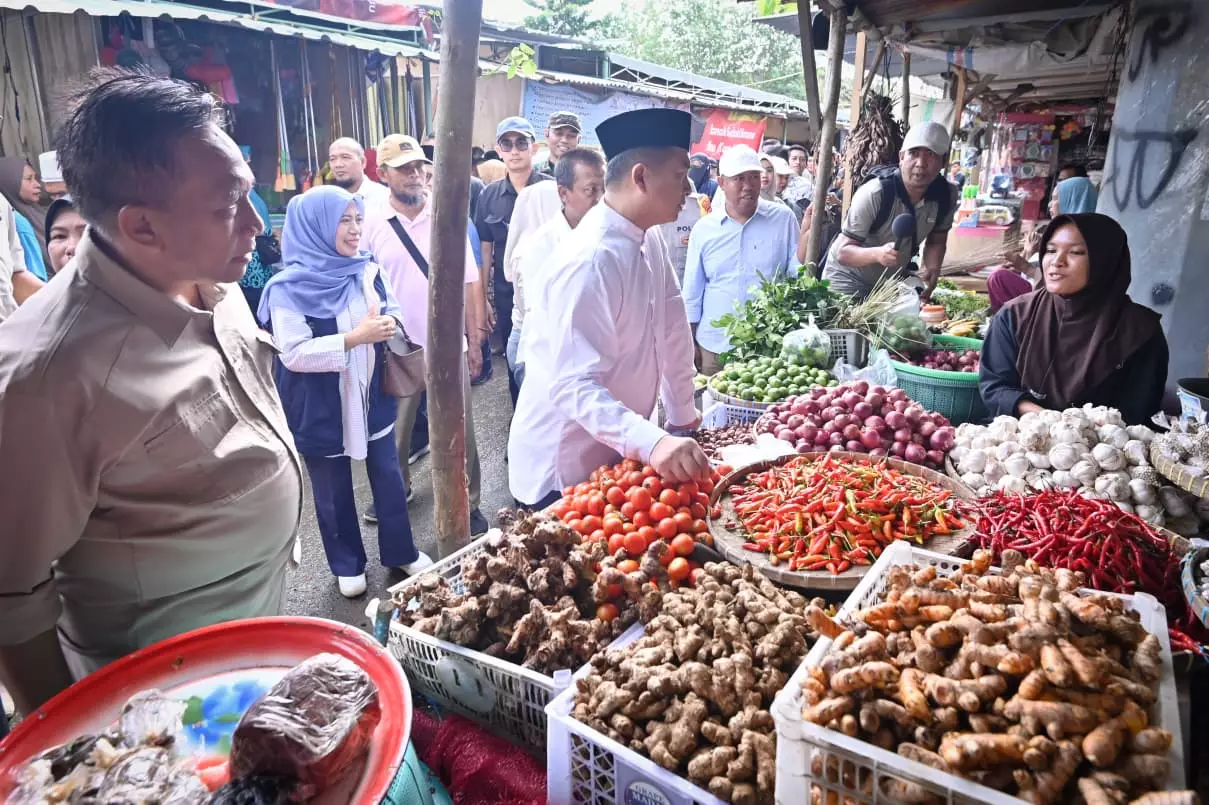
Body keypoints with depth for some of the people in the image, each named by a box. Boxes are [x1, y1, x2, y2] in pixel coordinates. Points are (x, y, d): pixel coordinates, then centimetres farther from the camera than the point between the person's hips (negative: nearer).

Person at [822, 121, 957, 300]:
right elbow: (843, 252, -28)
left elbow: (936, 241, 4)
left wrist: (932, 270, -17)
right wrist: (877, 254, -47)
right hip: (849, 278, -5)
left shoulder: (947, 194, -13)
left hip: (894, 279, 5)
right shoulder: (874, 194, -28)